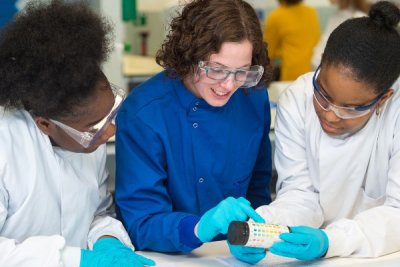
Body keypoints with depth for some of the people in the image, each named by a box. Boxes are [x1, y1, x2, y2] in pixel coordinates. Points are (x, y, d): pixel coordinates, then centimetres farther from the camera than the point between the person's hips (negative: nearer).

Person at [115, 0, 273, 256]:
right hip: (165, 258, -3)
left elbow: (258, 191, 7)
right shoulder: (141, 114, -18)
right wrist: (199, 227, -36)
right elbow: (140, 224, -19)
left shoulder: (254, 98, -5)